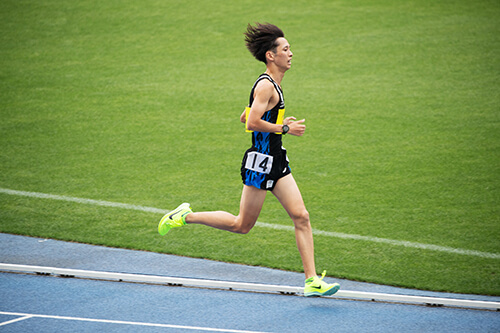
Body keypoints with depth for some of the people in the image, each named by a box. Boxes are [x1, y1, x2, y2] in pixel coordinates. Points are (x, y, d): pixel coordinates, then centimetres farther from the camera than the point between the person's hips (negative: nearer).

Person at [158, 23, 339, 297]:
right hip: (260, 162, -9)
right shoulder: (265, 85, -15)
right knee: (242, 225, 1)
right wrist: (284, 129, -16)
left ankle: (311, 281, -3)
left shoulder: (272, 85, 16)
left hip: (276, 161, 9)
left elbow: (245, 117, 24)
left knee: (301, 217, -2)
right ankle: (185, 217, 17)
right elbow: (252, 122, -24)